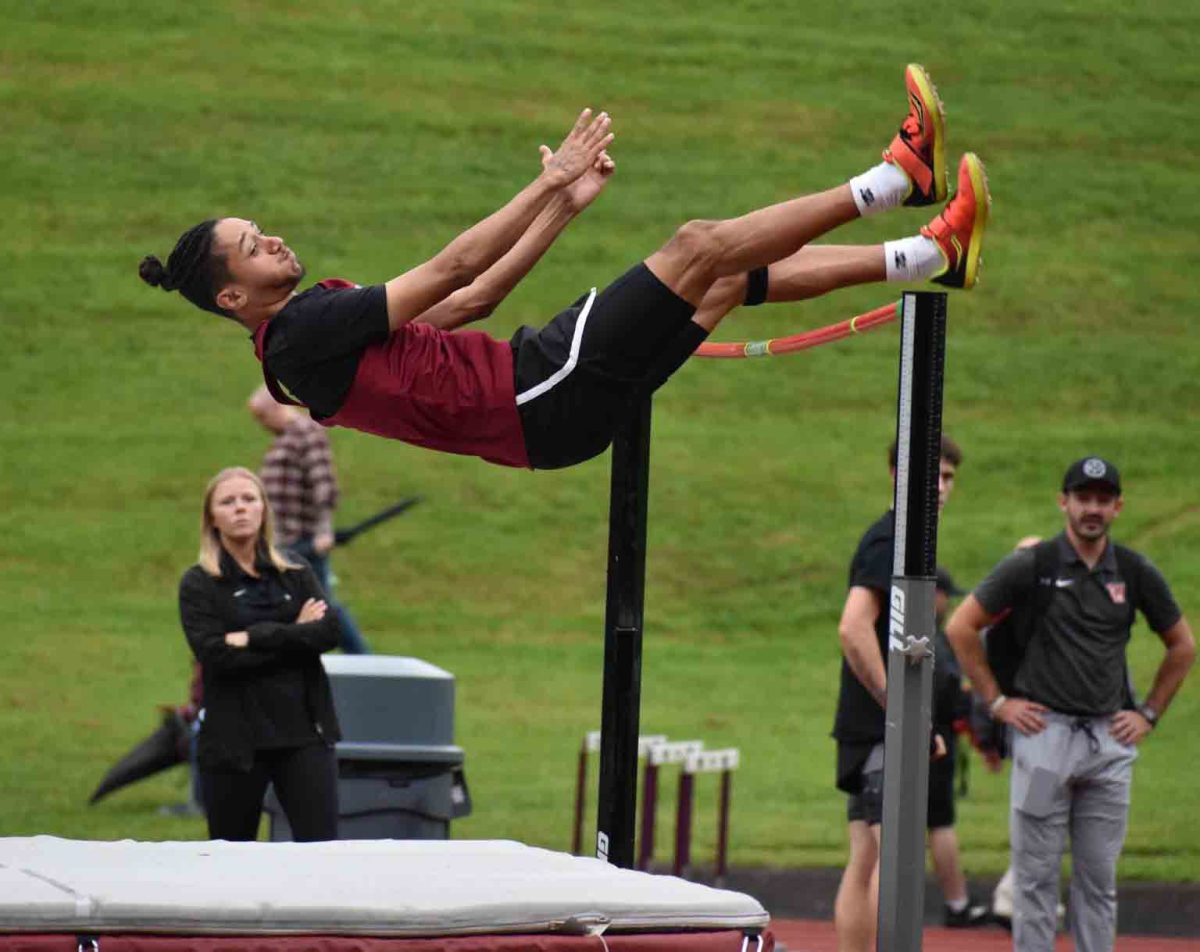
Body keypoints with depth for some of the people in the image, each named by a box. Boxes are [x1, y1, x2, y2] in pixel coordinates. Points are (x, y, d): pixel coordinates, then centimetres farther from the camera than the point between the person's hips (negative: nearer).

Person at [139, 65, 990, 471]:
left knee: (733, 274, 6)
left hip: (534, 388, 10)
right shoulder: (299, 332, -13)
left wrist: (563, 206, 16)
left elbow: (471, 301, 20)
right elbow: (451, 273, -13)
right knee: (697, 247, -13)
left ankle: (935, 255, 9)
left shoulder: (316, 326, 17)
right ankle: (901, 176, -6)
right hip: (541, 407, -10)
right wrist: (551, 184, -6)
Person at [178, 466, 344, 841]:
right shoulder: (199, 584, 1)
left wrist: (256, 637, -14)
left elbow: (329, 631, -6)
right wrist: (294, 635, -10)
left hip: (302, 730, 2)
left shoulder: (296, 575, 11)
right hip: (234, 737, -2)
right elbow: (214, 654, -14)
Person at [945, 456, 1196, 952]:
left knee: (1099, 877, 7)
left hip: (1109, 739, 3)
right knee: (1036, 874, 0)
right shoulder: (1031, 566, -3)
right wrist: (997, 701, -1)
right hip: (1044, 733, -3)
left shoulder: (1136, 573, 6)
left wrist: (1149, 714, 11)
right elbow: (961, 627, 1)